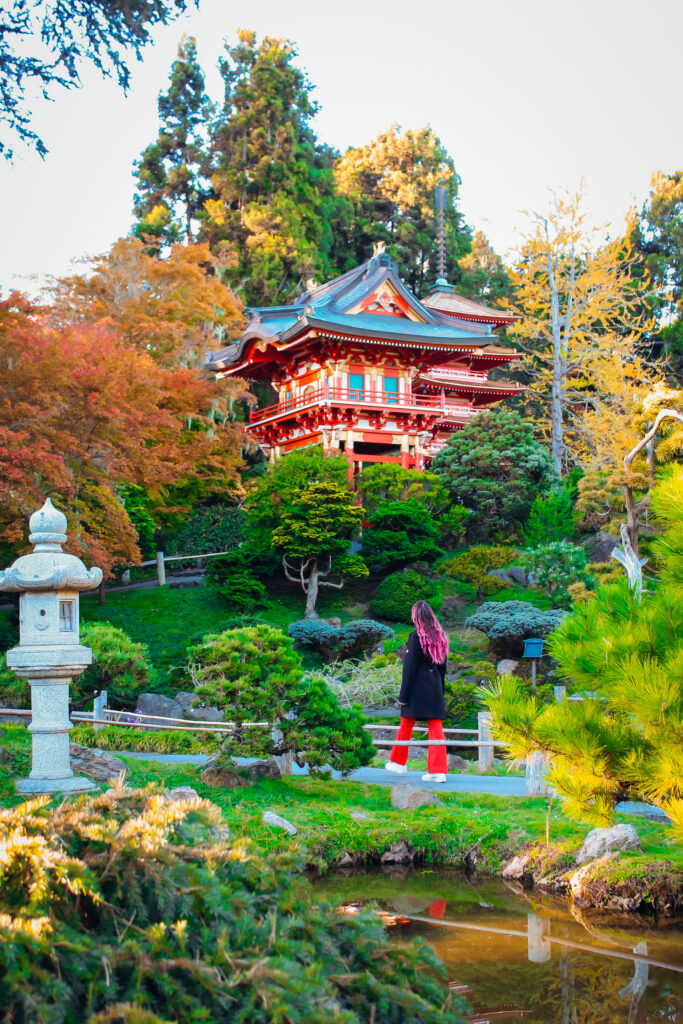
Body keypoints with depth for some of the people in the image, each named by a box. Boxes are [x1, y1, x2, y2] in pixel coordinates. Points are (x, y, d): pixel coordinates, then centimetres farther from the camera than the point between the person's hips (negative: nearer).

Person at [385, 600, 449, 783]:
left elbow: (410, 667, -11)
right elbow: (443, 667, 12)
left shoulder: (416, 637, -11)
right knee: (436, 728, 2)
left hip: (417, 687, -5)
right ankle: (438, 770, -2)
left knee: (406, 726, 11)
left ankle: (398, 762, 25)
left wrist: (404, 695, -8)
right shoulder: (440, 637, 7)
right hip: (435, 687, 5)